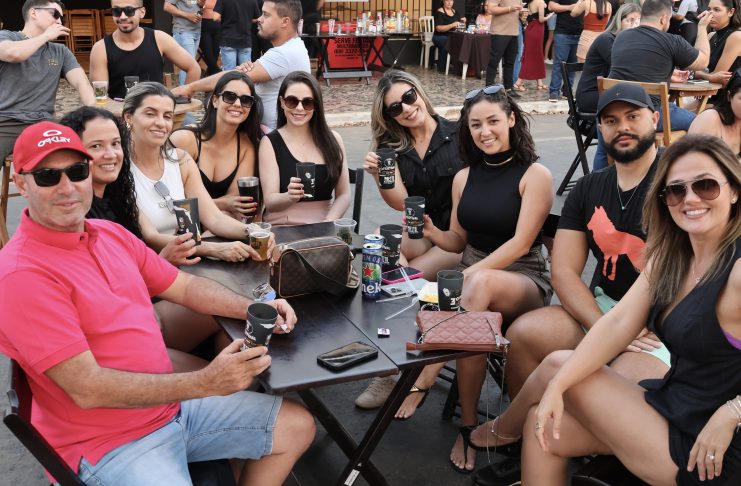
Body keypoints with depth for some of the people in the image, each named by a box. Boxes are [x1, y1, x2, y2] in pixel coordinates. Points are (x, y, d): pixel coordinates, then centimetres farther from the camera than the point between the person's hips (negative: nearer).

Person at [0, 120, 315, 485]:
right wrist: (206, 383, -30)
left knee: (297, 425, 10)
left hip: (170, 402, 8)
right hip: (110, 444, -8)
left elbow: (185, 287, 14)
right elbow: (88, 389, -25)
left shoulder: (111, 234, 5)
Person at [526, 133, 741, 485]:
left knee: (555, 364, -5)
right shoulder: (670, 256, 4)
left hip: (701, 448, -7)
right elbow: (619, 323, -3)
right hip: (670, 403, 7)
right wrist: (557, 386, -12)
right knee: (544, 425, 3)